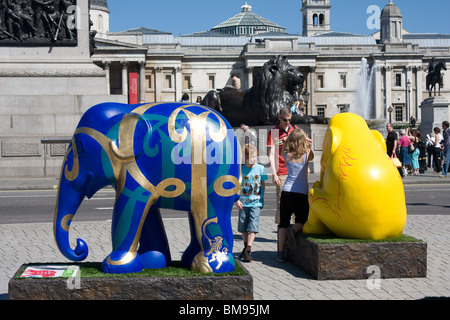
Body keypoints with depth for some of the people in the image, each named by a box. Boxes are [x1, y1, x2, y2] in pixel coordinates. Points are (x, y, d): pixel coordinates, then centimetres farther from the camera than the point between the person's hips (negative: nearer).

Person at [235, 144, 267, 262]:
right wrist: (237, 200, -4)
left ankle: (248, 251, -11)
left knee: (253, 226, -11)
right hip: (244, 202, 1)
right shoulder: (240, 169, -2)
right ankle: (246, 246, 33)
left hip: (256, 202, -1)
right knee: (243, 227, 11)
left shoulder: (260, 168, 1)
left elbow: (263, 184, 10)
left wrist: (263, 199, 10)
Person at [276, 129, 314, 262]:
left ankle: (281, 252, 0)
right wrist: (308, 145, 15)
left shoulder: (286, 155, -1)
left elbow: (283, 149, 24)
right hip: (302, 193, -1)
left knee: (283, 222, 7)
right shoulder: (306, 155, -4)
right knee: (301, 220, 15)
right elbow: (312, 156, 20)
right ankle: (293, 231, -18)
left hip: (286, 191, 1)